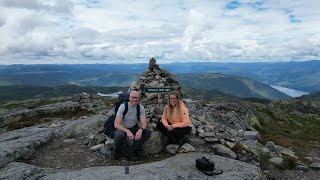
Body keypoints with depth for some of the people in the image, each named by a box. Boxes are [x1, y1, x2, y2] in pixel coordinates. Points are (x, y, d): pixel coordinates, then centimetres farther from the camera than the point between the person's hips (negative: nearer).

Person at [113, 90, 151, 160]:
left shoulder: (141, 107, -7)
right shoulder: (123, 106, -17)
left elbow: (144, 123, -12)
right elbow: (116, 124, -24)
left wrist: (140, 130, -35)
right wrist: (127, 131, -40)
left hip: (133, 128, 4)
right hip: (122, 128, -4)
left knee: (148, 132, -20)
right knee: (119, 135, -38)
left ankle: (131, 150, -11)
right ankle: (117, 149, -2)